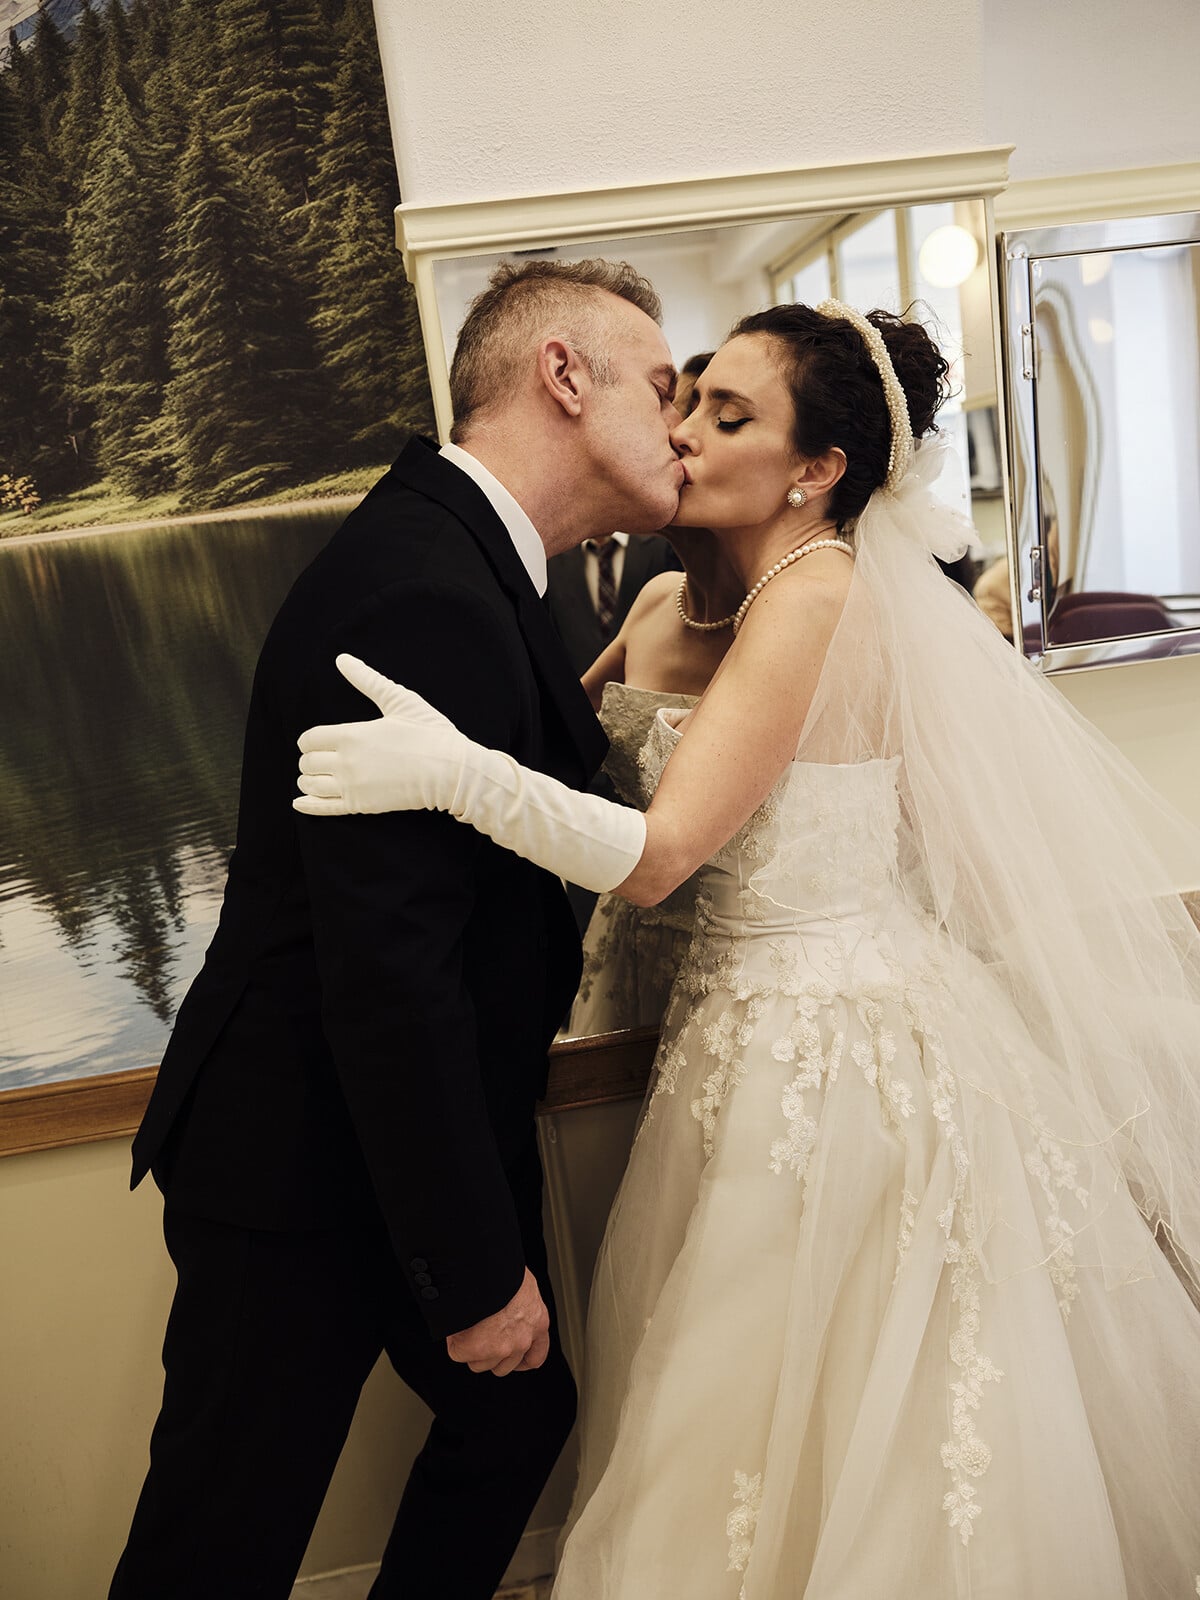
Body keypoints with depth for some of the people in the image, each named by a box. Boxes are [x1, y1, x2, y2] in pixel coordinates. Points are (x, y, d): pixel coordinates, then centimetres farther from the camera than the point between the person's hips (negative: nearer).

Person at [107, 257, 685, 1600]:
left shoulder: (454, 557, 7)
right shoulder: (426, 597, -27)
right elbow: (390, 970, -30)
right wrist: (477, 1269, -20)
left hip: (414, 1142, 9)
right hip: (307, 1180, -9)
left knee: (517, 1420, 23)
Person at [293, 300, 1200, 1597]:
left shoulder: (820, 598, -19)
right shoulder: (763, 597, 9)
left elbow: (657, 853, -27)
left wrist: (459, 774, -36)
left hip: (828, 1044, -9)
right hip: (770, 1019, 9)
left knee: (847, 1436, 12)